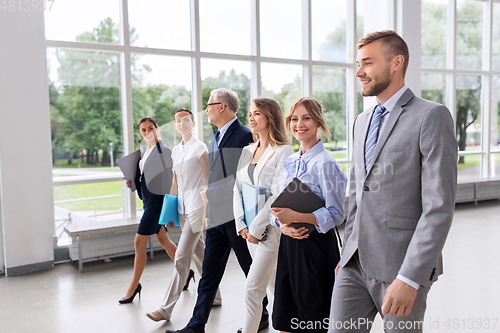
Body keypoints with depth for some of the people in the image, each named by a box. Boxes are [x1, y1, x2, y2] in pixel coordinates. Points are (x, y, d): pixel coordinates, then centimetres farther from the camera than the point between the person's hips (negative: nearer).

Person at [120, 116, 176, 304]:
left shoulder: (163, 150, -13)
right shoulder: (146, 151, 13)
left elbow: (168, 179, -15)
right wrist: (133, 182, 2)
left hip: (157, 200, -9)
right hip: (148, 200, 9)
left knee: (139, 242, -4)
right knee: (163, 240, 15)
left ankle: (134, 286, 10)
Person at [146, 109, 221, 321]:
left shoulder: (200, 148, -7)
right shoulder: (176, 151, 13)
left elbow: (208, 182, -10)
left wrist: (207, 212, -14)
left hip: (197, 207, -8)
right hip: (183, 208, 8)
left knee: (181, 257, -7)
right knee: (199, 254, 15)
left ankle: (166, 309, -1)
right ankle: (214, 296, 29)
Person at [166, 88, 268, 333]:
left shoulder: (245, 136, -13)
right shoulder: (216, 138, 16)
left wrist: (211, 193, -14)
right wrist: (209, 199, 13)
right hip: (216, 216, 8)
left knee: (252, 271, 10)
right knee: (209, 273, 11)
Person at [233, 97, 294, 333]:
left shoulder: (283, 151, -11)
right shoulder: (247, 152, 10)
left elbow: (278, 196, -17)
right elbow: (237, 189, 9)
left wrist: (257, 227, -16)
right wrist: (241, 224, -1)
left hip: (270, 229, -7)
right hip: (250, 231, 7)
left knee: (253, 288, -7)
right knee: (274, 286, 19)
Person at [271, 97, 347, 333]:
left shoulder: (325, 163, -11)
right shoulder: (290, 162, 11)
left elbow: (336, 214, -14)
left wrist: (295, 216, -23)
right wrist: (282, 224, -6)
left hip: (315, 245, -7)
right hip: (288, 243, 7)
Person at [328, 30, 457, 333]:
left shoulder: (432, 117, -9)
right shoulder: (362, 121, 14)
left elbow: (440, 207, -16)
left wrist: (410, 278, -20)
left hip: (403, 265, -6)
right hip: (356, 264, 6)